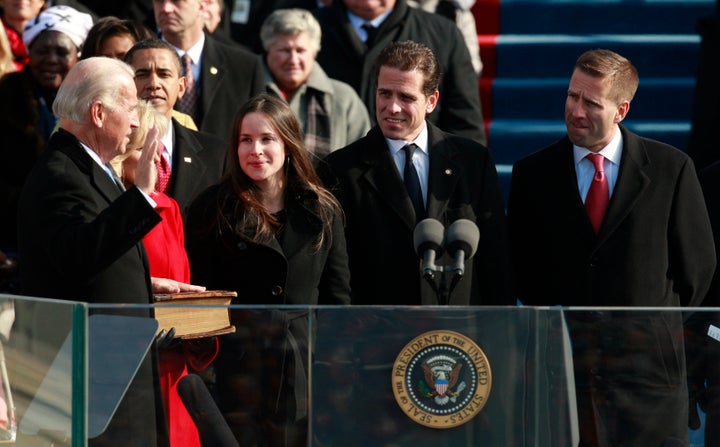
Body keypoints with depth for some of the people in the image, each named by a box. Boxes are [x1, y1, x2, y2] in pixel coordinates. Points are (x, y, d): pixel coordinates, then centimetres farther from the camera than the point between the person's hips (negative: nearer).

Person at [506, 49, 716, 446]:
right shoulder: (532, 174, 6)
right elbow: (520, 265, 14)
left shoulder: (671, 169, 1)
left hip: (647, 367, -1)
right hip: (561, 364, 1)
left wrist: (662, 329, 9)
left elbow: (697, 263, 8)